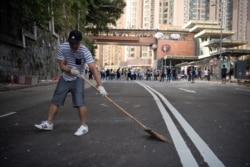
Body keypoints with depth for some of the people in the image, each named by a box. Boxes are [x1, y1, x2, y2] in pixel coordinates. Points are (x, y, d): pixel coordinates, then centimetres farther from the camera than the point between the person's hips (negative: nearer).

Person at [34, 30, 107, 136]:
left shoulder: (85, 51, -26)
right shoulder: (62, 47, -16)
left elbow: (93, 69, -35)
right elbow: (61, 65, -10)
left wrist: (99, 85, -45)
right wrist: (71, 70, -32)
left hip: (77, 79, -4)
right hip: (65, 78, 4)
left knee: (79, 102, -16)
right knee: (55, 100, 7)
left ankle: (84, 126, -2)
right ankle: (48, 123, 20)